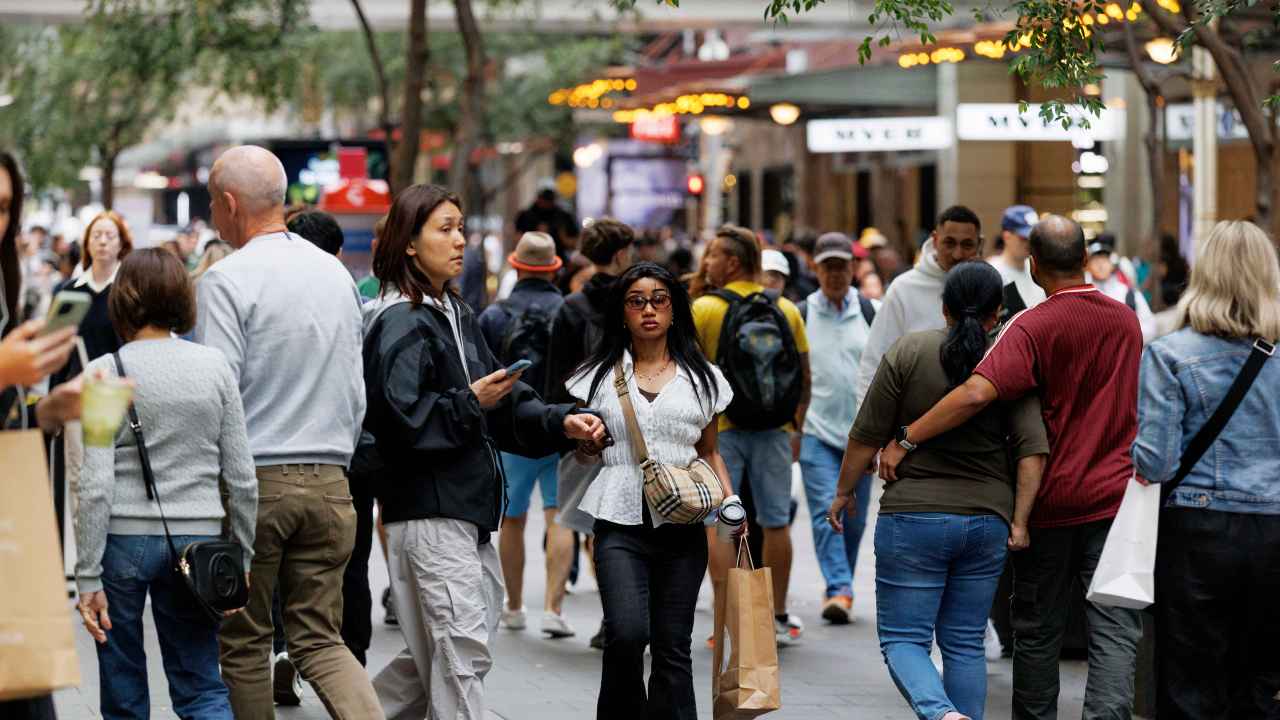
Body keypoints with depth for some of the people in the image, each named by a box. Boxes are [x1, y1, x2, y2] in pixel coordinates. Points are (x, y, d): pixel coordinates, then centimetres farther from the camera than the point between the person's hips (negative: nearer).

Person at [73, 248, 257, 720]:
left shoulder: (105, 373, -7)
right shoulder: (215, 366, 1)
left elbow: (95, 486, -12)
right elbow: (242, 478, 2)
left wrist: (88, 577, -7)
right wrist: (243, 558, 11)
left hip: (123, 539, -2)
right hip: (197, 539, 2)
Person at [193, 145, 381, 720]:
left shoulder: (227, 280, -11)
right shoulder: (336, 273, 10)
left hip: (252, 479, -5)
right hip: (329, 482, 5)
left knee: (243, 644, 8)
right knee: (319, 638, 9)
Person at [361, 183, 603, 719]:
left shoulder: (457, 315, 17)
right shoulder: (402, 323, -11)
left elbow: (503, 405, 19)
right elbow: (399, 417, -21)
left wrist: (560, 423, 5)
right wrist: (470, 404, -18)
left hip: (466, 505, 9)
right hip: (429, 509, -9)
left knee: (437, 653, 15)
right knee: (463, 653, -8)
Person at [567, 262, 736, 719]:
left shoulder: (701, 377, 13)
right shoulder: (600, 376, 10)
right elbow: (585, 453, 16)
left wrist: (729, 498, 3)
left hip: (682, 525, 1)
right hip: (621, 523, -1)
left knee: (672, 646, 0)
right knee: (627, 633, -18)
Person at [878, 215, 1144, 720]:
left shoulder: (1034, 327, -14)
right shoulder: (1127, 321, 5)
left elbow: (977, 393, -28)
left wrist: (906, 439, -23)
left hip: (1051, 500, -3)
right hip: (1114, 495, 3)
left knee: (1038, 629, 12)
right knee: (1115, 630, 0)